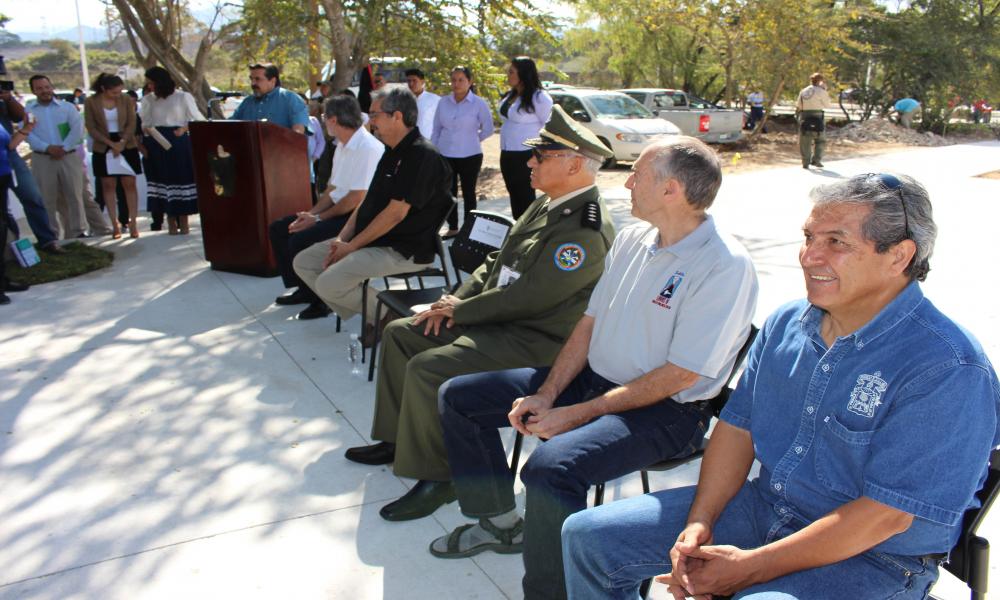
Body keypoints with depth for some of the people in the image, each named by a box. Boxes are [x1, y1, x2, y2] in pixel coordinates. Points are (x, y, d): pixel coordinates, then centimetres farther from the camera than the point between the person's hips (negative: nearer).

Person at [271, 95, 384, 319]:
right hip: (339, 212, 10)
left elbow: (357, 199, -22)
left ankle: (320, 299, -7)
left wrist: (319, 218, -15)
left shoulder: (367, 148, -19)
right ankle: (304, 289, 15)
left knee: (300, 240, -26)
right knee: (279, 229, 9)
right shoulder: (343, 146, 13)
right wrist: (311, 213, 0)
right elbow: (333, 189, 16)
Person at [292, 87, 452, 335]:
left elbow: (396, 213, -22)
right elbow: (368, 201, 16)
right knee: (303, 263, 7)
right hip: (370, 241, 10)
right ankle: (371, 315, 6)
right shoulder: (393, 153, 14)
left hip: (403, 250, -10)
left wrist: (352, 246, -16)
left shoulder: (422, 156, -18)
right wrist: (342, 238, 2)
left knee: (329, 284, -25)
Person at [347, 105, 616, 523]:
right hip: (497, 317, 11)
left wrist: (461, 311, -13)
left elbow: (527, 298, -25)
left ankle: (436, 476, -7)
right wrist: (456, 300, 1)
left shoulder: (585, 230, -23)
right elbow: (498, 261, 15)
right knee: (400, 332, 9)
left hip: (534, 342, -11)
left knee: (426, 368, -26)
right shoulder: (547, 205, 9)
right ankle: (399, 439, 20)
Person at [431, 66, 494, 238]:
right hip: (445, 156, 3)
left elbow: (488, 130, 2)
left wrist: (470, 140, 6)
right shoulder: (443, 102, 3)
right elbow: (436, 129, 9)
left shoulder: (479, 104, -7)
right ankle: (452, 228, 21)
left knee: (468, 194, 7)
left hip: (470, 156, -3)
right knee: (448, 193, 9)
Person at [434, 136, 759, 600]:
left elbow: (680, 376, -20)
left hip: (665, 410, -8)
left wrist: (579, 414, -19)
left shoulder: (725, 266, -19)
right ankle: (502, 523, 21)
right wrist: (546, 395, -3)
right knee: (458, 397, 6)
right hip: (593, 377, 9)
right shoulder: (631, 238, 5)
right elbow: (590, 322, 9)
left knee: (550, 467, -36)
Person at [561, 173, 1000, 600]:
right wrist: (700, 522, -9)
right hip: (764, 506, 7)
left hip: (872, 559, -6)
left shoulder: (947, 369, -20)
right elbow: (738, 425, 5)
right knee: (588, 536, 1)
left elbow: (885, 516, -22)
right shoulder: (786, 323, 2)